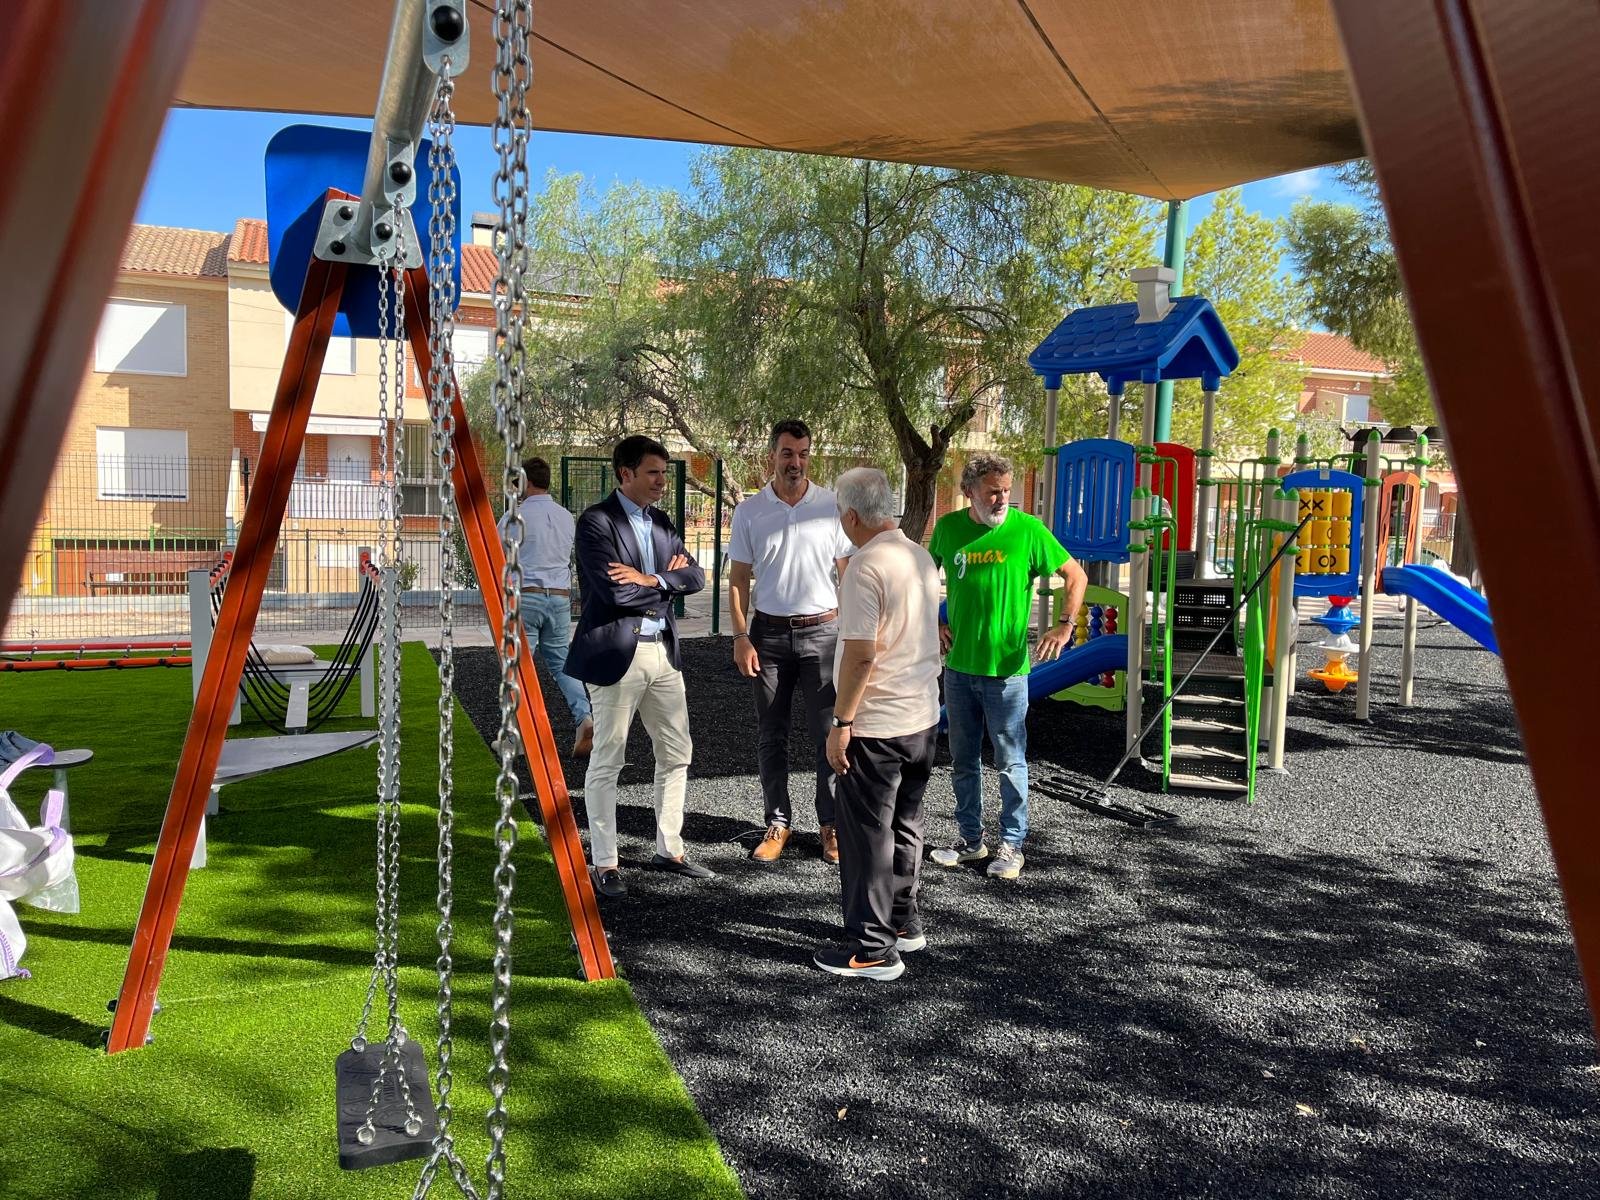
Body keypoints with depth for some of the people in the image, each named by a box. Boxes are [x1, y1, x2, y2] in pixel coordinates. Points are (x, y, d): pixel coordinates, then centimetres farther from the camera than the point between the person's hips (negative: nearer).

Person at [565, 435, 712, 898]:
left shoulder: (661, 522, 12)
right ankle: (604, 864, 13)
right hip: (616, 652, -7)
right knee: (607, 761, 2)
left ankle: (669, 849, 27)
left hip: (663, 651, 8)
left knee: (676, 754, 13)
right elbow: (616, 591, -20)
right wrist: (667, 580, -6)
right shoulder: (596, 521, -10)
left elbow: (695, 577, 4)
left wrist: (650, 579, -13)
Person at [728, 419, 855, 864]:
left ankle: (831, 824, 14)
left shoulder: (832, 507, 0)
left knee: (829, 734, 1)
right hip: (769, 632, 1)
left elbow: (847, 574, 3)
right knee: (771, 735, 9)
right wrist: (741, 637, -4)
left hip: (822, 631, -1)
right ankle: (778, 823, 20)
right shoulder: (749, 512, 2)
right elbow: (738, 580, 4)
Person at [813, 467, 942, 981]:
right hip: (924, 717, 9)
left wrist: (841, 723, -16)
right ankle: (904, 923, 33)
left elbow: (861, 654, -23)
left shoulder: (866, 567, -19)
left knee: (867, 833, 2)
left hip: (876, 726, -9)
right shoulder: (922, 558, 8)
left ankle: (872, 949, 10)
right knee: (904, 824, 20)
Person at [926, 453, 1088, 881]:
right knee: (963, 760, 14)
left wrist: (1064, 627, -13)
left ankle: (1011, 845, 17)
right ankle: (971, 839, 28)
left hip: (1006, 668, -4)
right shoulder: (949, 527, 1)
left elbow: (1076, 576, -2)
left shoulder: (1027, 529, -9)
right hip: (959, 665, 4)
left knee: (1010, 762, 4)